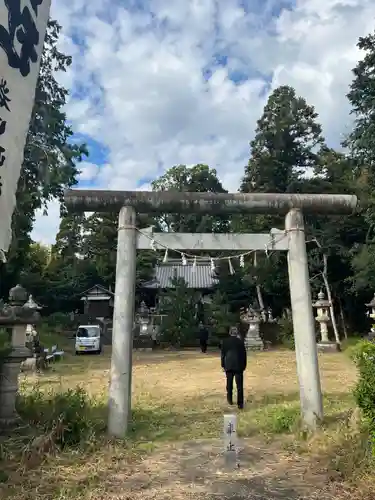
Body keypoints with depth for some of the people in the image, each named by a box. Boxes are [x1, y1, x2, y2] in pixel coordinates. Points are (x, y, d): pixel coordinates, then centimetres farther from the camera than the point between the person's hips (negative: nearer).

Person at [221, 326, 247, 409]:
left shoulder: (225, 341, 0)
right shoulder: (240, 341, -1)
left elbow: (223, 354, 2)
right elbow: (244, 354, 2)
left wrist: (223, 365, 9)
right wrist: (244, 365, 11)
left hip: (229, 365, 1)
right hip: (239, 365, -1)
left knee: (229, 384, 16)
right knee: (240, 385, 1)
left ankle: (230, 400, 27)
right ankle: (240, 404, 0)